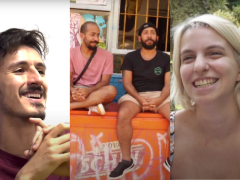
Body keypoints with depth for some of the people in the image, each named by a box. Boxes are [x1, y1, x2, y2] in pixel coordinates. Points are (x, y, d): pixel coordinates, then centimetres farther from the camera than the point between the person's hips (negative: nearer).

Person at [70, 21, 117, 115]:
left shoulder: (107, 55, 0)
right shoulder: (71, 53, 3)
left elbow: (105, 81, -6)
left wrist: (88, 91, -26)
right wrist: (73, 91, -27)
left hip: (95, 92, 0)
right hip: (76, 91, 0)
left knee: (111, 90, -34)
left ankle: (71, 105, -33)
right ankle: (91, 106, -29)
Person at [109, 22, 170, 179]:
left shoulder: (165, 58, 9)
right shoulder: (130, 57, 8)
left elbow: (168, 84, 1)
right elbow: (127, 82, -1)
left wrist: (158, 100, -19)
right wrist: (140, 99, -18)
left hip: (160, 95, 1)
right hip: (136, 95, -1)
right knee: (123, 115, -34)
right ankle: (127, 160, -19)